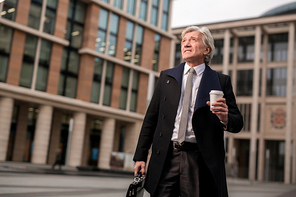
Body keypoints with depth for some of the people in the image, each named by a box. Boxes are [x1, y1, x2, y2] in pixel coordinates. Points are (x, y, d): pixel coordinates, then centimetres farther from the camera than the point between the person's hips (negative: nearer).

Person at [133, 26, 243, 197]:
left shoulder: (221, 81, 7)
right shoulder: (166, 77, 13)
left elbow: (238, 123, 6)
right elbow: (151, 118, 12)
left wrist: (225, 119, -19)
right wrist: (141, 156, 8)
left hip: (201, 161, -1)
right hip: (166, 158, 2)